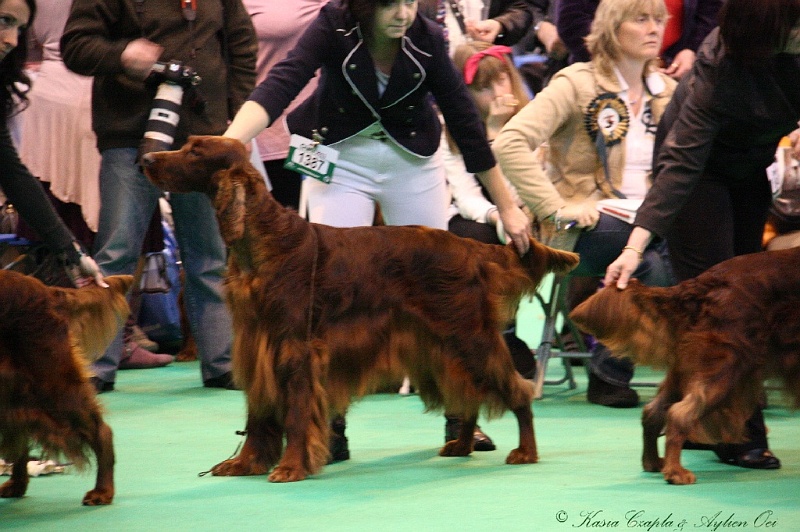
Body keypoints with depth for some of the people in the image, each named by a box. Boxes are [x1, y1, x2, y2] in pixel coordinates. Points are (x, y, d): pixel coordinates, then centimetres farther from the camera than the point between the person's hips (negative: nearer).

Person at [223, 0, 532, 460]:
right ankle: (331, 426, -5)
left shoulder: (427, 39, -20)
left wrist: (507, 207, -7)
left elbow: (465, 120, -12)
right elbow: (279, 86, -36)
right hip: (341, 158, -1)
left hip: (412, 160, 1)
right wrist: (229, 143, -54)